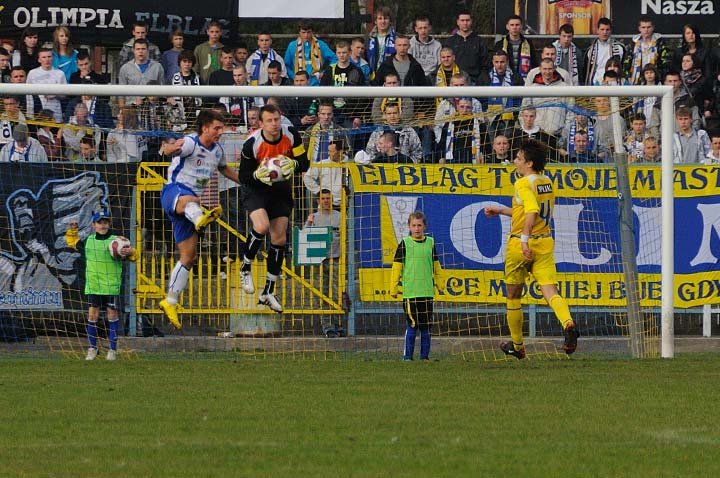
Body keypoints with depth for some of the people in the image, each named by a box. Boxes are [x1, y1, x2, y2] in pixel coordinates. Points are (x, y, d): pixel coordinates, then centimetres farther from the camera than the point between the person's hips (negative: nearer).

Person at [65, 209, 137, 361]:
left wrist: (130, 252, -24)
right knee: (92, 314, 0)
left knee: (112, 314, 1)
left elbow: (132, 255, -2)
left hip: (111, 285, -2)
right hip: (93, 285, 2)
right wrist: (72, 231, 10)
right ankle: (92, 348, 12)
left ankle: (113, 349, 9)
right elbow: (73, 243, 27)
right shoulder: (88, 241, 8)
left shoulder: (116, 241, -1)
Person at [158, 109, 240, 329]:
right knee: (189, 200, -46)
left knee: (189, 256, 8)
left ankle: (170, 303, 18)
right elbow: (169, 150, -30)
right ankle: (201, 218, -85)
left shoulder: (217, 150, 13)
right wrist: (173, 148, -54)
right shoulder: (190, 143, -12)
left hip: (192, 199, 8)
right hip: (174, 191, -8)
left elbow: (224, 169, 34)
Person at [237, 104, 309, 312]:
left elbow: (304, 164, -10)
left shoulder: (291, 135, -16)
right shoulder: (252, 144, -24)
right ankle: (246, 267, -3)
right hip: (256, 189, -4)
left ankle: (268, 292, 13)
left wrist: (293, 164, -33)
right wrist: (257, 175, -37)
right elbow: (243, 176, -15)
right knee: (262, 226, -30)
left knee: (279, 239, 2)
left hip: (281, 189, 4)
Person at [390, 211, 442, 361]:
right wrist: (393, 289, -1)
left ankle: (425, 356, 14)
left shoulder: (430, 243, 8)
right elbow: (396, 267, 0)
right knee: (412, 325, -6)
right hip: (410, 292, -3)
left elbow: (436, 266, 18)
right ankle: (408, 356, 0)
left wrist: (439, 284, 18)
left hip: (427, 292, 3)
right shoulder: (405, 243, -1)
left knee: (426, 326, 7)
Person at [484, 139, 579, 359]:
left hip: (520, 245, -6)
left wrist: (524, 238, -34)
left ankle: (516, 345, 25)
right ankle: (568, 323, -37)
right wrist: (501, 210, 30)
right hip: (545, 243, 6)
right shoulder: (547, 182, 13)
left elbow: (532, 211, -29)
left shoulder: (524, 184, -12)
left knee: (513, 297, 12)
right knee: (550, 291, -7)